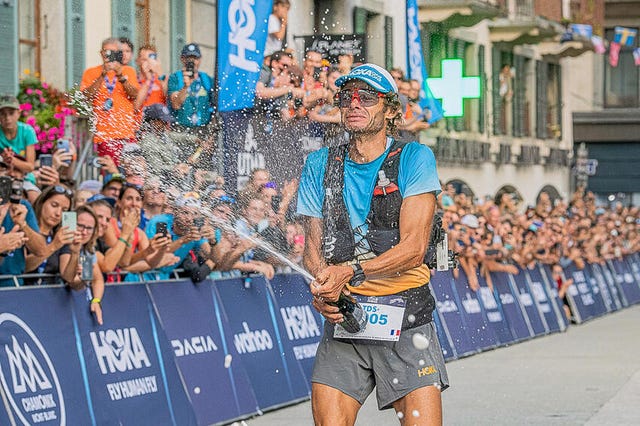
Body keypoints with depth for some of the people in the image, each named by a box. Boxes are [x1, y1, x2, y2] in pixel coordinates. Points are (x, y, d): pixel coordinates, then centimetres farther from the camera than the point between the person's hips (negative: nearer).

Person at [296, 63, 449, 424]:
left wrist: (351, 272, -22)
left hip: (406, 319, -2)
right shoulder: (320, 165, 10)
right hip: (342, 318, 3)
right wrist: (323, 290, -14)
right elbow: (313, 246, 8)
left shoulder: (414, 158, -2)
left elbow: (413, 247, -10)